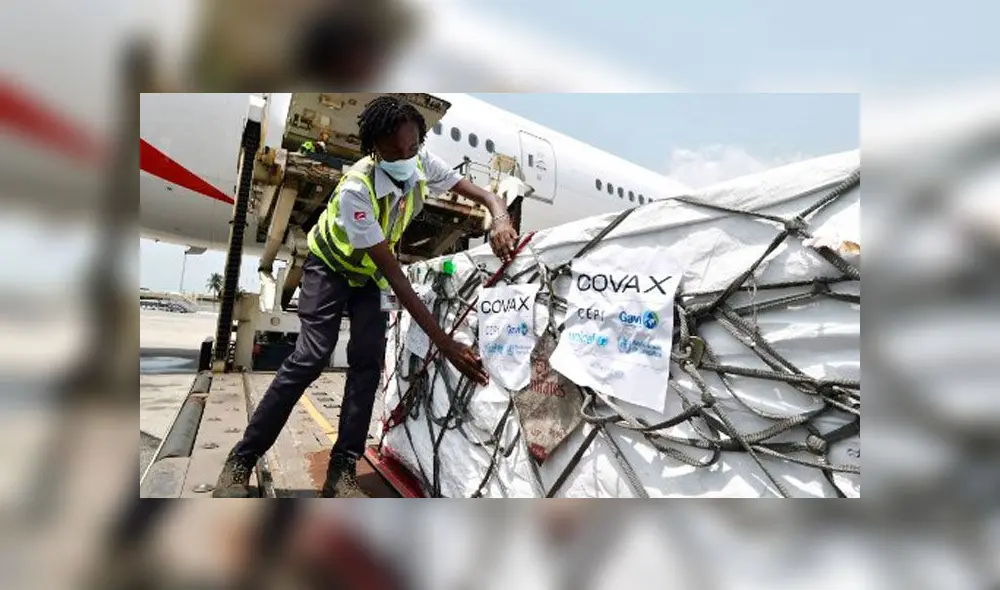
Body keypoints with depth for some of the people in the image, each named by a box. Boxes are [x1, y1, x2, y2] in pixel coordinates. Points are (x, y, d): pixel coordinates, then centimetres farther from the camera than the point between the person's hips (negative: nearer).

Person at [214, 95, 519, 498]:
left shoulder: (423, 163, -19)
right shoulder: (355, 189, -36)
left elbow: (484, 194, -12)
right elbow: (393, 272, -38)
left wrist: (500, 219, -40)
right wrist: (443, 341, -41)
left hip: (371, 272, 5)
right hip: (330, 265, -5)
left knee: (368, 361, -8)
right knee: (311, 356, -18)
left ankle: (342, 471, -1)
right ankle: (240, 460, -2)